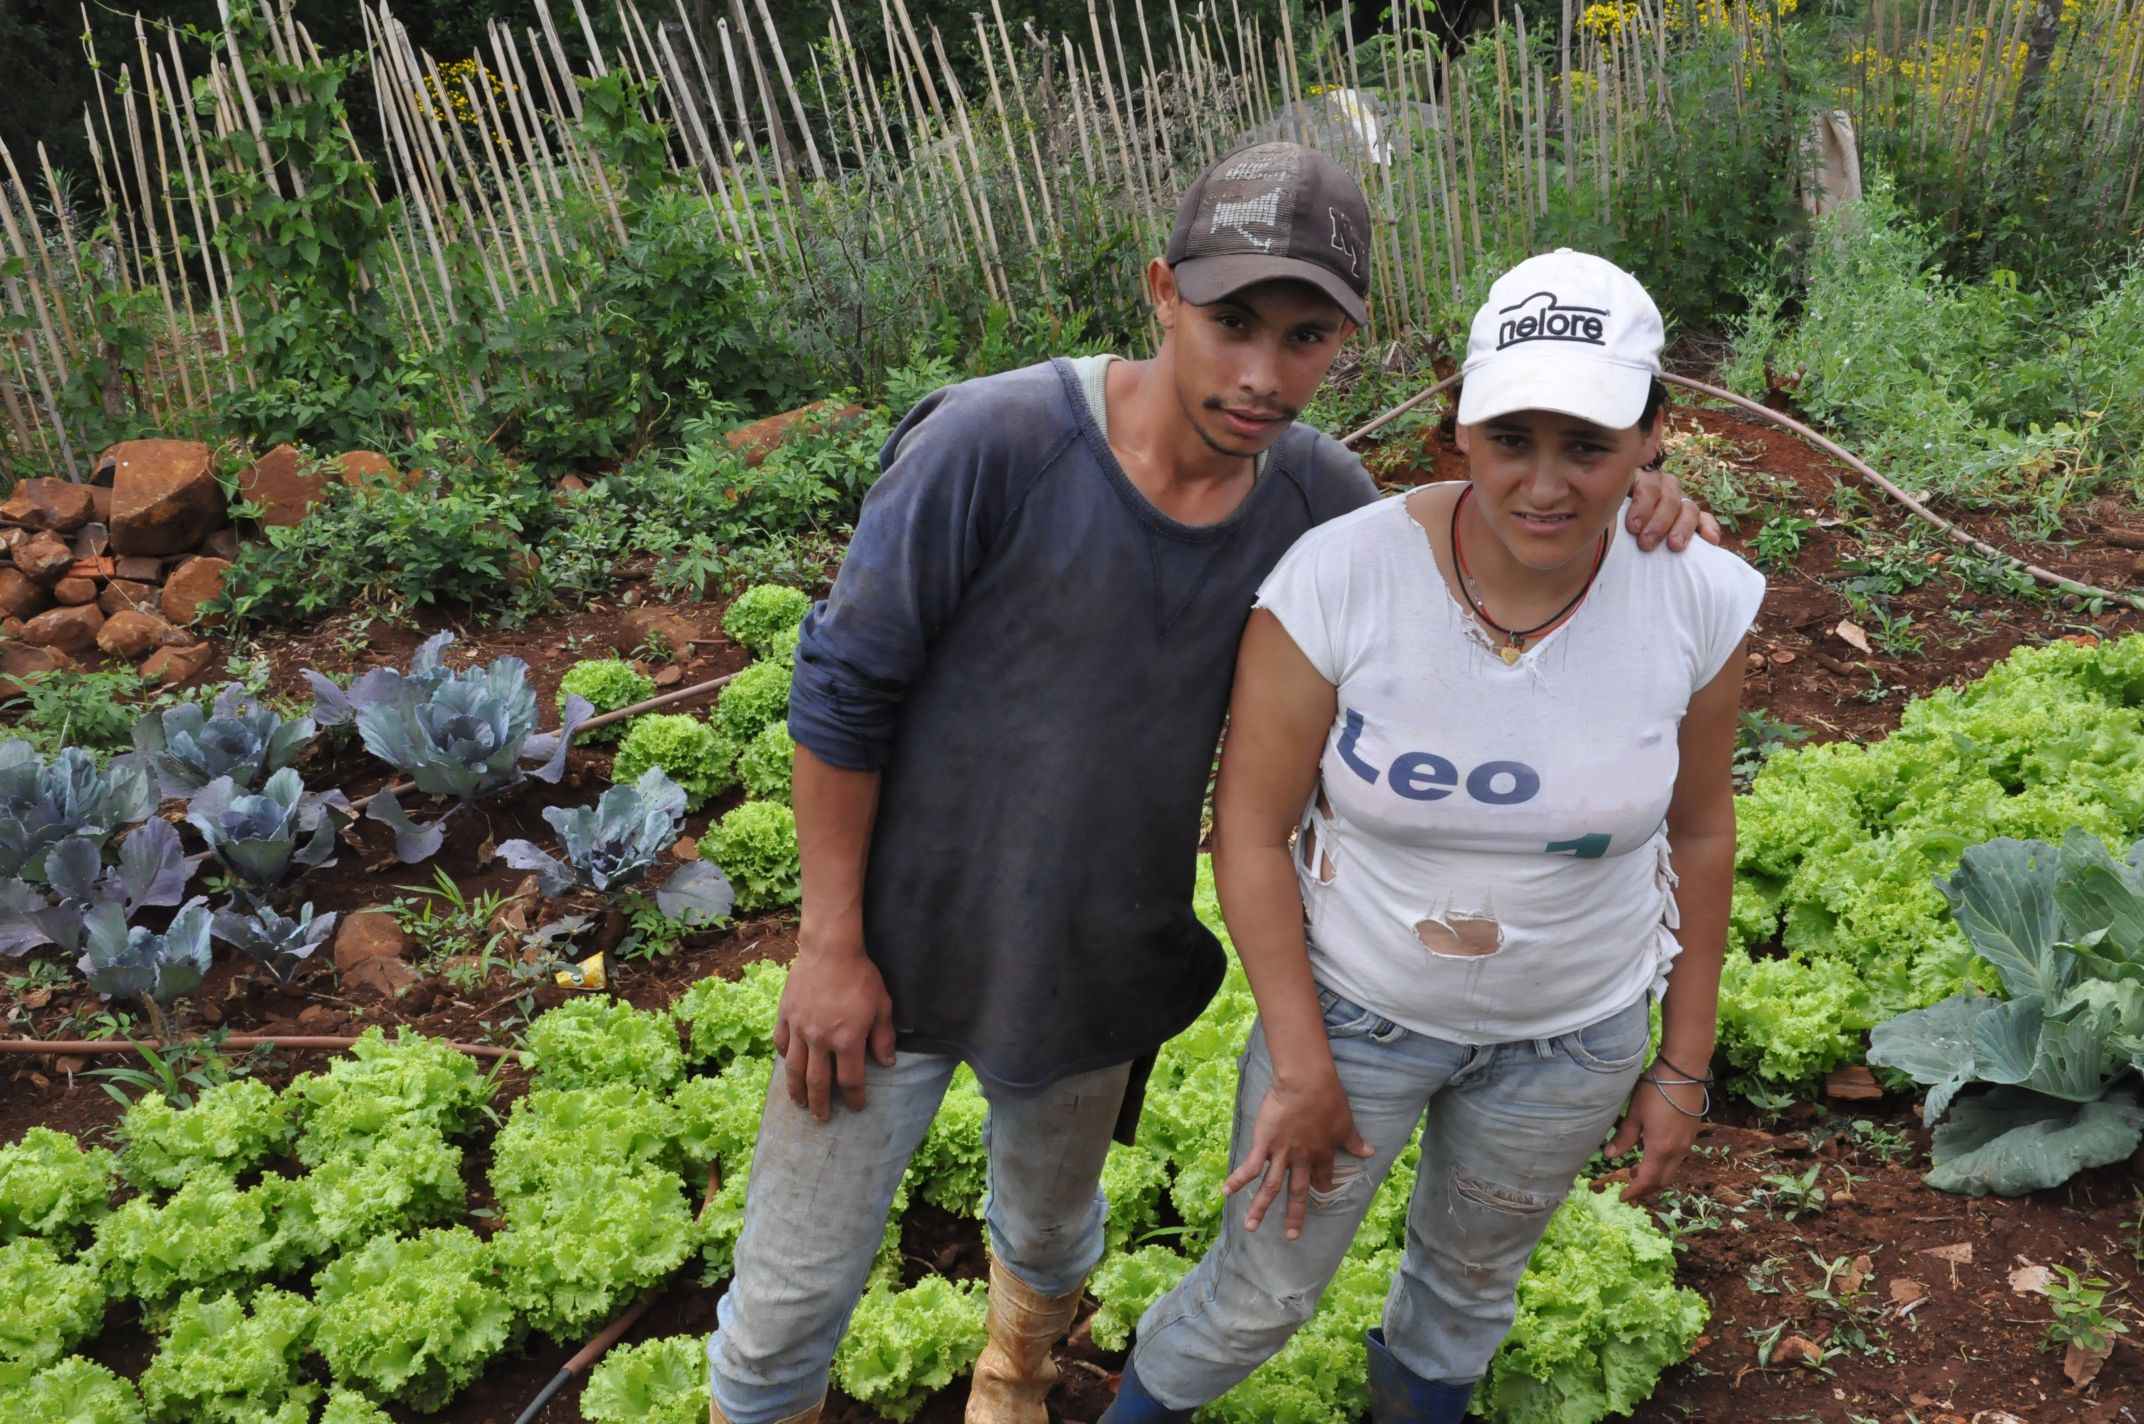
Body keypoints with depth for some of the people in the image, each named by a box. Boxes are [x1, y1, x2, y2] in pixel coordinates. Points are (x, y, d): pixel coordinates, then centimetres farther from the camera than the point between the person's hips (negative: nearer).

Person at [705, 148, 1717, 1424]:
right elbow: (844, 689, -16)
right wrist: (832, 943, -12)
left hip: (1099, 974, 4)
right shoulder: (995, 444, -25)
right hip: (902, 945, -3)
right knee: (787, 1309, 9)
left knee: (1050, 1234, 29)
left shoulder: (1312, 492, -10)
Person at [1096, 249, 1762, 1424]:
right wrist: (1302, 1068, -14)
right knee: (1264, 1292, 16)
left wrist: (1685, 1063, 3)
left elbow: (1698, 831, -4)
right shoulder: (1339, 576, -28)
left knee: (1472, 1274, 28)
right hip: (1352, 1006, -2)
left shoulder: (1697, 600, -19)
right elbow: (1251, 826, -18)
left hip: (1571, 1036, 2)